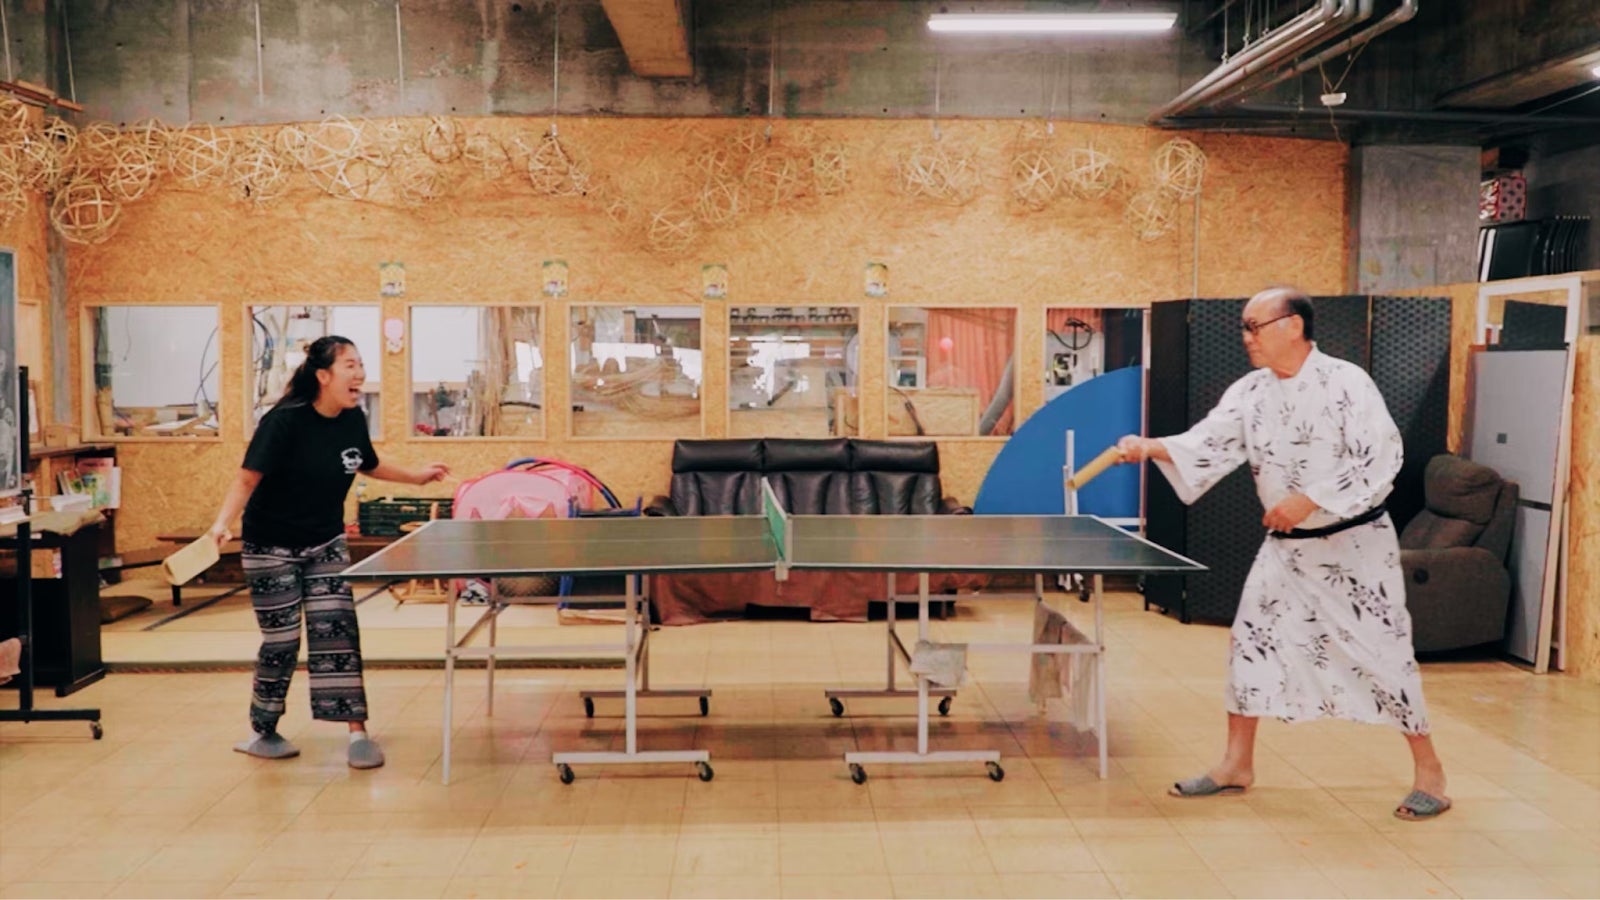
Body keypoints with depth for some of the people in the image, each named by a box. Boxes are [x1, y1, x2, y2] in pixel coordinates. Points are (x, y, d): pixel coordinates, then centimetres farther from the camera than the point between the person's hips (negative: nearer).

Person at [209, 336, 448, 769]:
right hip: (272, 548, -4)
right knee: (282, 641, 1)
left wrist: (415, 476, 19)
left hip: (325, 543, 5)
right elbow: (248, 477, -24)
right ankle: (263, 733, 22)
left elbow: (369, 465, 17)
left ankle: (357, 733, 1)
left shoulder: (353, 420, -4)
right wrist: (224, 520, -37)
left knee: (336, 631, -4)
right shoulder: (285, 420, -21)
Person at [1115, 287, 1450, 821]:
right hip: (1286, 546, 6)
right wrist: (1152, 447, -26)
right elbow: (1208, 444, -9)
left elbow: (1380, 459, -22)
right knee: (1252, 641, 6)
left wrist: (1309, 501, -28)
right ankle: (1237, 765, 19)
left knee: (1382, 651, -1)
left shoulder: (1346, 383, -17)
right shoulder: (1250, 392, 0)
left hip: (1355, 543, -6)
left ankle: (1428, 771, 18)